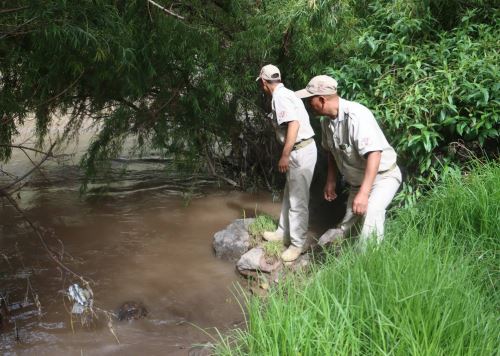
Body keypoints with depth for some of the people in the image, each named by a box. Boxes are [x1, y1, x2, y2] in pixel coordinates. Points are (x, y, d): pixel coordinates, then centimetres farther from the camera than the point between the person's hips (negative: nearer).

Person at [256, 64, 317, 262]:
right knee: (289, 195, 21)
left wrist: (284, 155, -24)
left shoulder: (279, 96, -15)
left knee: (298, 199, -3)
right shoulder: (285, 94, 15)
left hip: (301, 151, -10)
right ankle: (284, 232, 34)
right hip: (300, 150, 10)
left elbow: (294, 124, -26)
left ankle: (298, 244, 6)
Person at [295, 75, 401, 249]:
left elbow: (374, 154, -37)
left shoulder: (356, 115, -31)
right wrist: (331, 181, 14)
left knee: (371, 211, -32)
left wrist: (363, 193, -40)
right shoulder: (327, 121, -5)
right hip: (358, 181, 8)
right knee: (348, 225, 14)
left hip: (383, 176, -8)